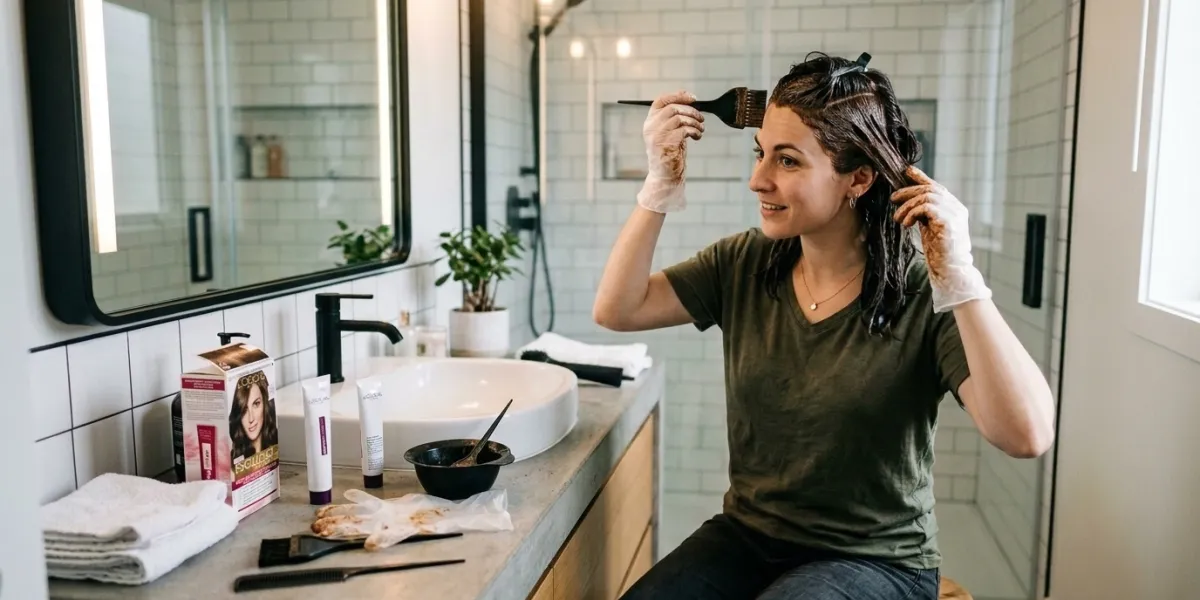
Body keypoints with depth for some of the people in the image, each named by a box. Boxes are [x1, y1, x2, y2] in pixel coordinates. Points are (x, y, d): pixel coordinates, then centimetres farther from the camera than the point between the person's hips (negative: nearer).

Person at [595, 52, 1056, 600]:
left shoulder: (926, 297, -16)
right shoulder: (742, 264, -3)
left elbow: (1027, 435, -26)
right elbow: (615, 311, -8)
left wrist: (960, 275, -31)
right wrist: (661, 186, -16)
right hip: (747, 535, 4)